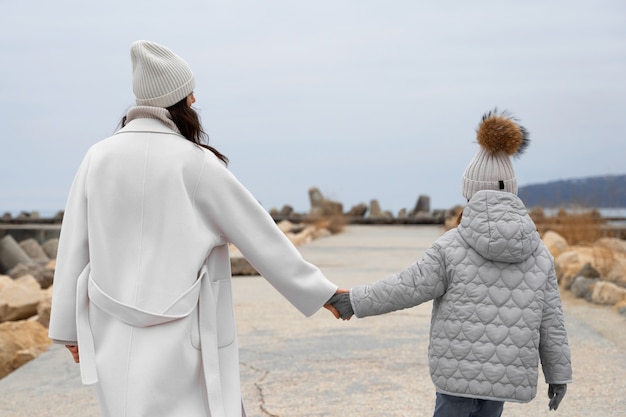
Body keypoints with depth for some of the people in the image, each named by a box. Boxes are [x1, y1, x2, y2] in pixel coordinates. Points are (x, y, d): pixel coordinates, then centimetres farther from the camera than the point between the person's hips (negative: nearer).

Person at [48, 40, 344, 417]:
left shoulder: (99, 157, -2)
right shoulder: (196, 163, -12)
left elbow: (74, 246, 1)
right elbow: (259, 234, -8)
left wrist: (70, 326, 12)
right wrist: (319, 291, 1)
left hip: (116, 329, 5)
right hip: (183, 330, -4)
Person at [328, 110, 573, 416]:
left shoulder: (452, 246, -9)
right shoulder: (538, 252, 2)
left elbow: (406, 289, -8)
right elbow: (549, 319, 4)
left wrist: (356, 302, 5)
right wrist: (559, 374, 12)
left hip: (460, 365, -3)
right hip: (508, 372, 4)